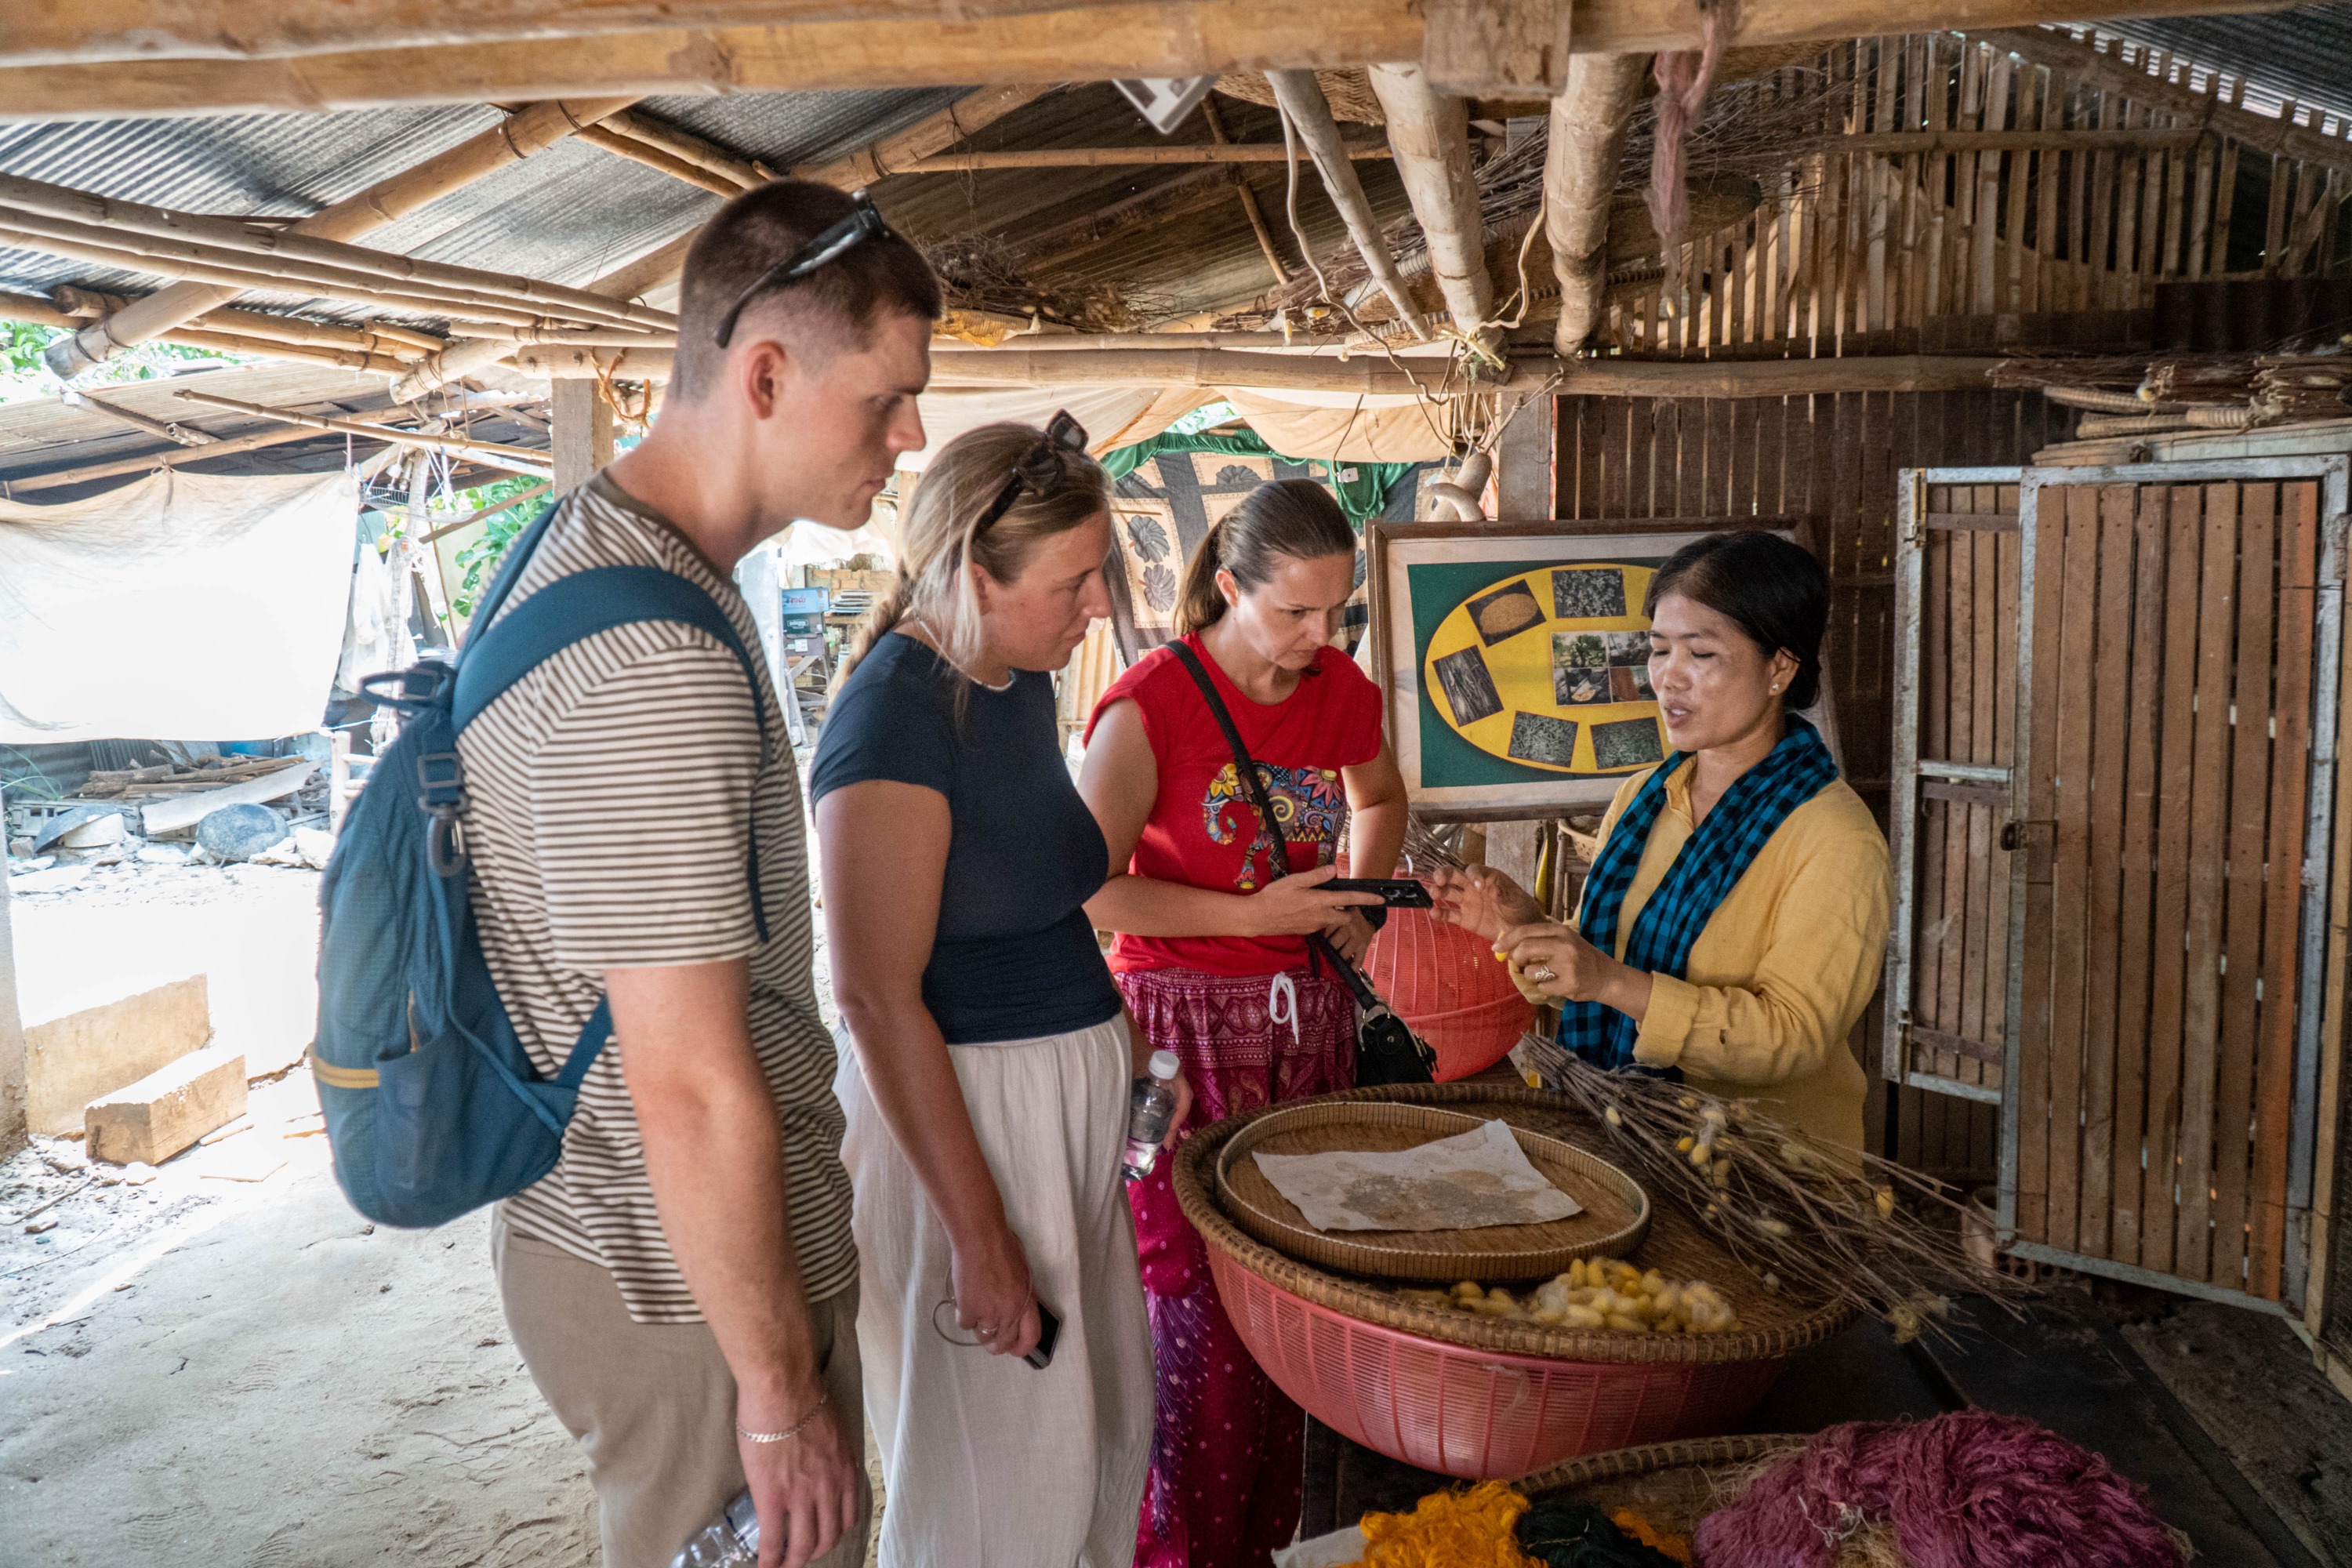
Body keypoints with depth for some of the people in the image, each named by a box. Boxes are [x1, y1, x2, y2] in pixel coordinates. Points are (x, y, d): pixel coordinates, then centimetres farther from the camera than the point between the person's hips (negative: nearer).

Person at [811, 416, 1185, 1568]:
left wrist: (1125, 1040, 10)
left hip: (1069, 1094, 9)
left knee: (1108, 1421, 21)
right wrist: (981, 1236, -21)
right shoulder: (895, 715, -21)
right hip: (957, 1114, -9)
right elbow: (879, 999, -23)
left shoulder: (1023, 682, 6)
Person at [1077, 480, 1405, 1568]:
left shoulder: (1341, 690, 5)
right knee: (1204, 1309, -4)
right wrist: (1256, 915, -17)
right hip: (1187, 1028, -5)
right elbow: (1088, 886, -18)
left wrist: (1359, 891, 7)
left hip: (1307, 1018, 5)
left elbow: (1380, 799, 26)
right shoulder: (1153, 703, -12)